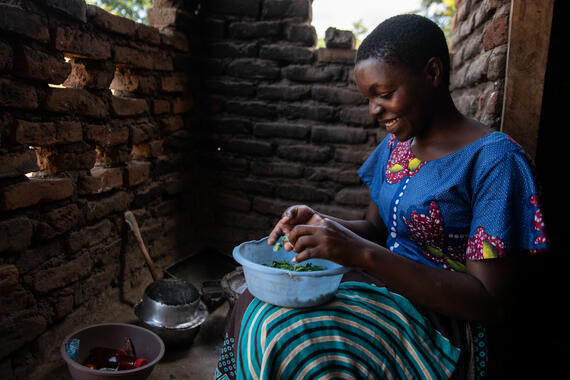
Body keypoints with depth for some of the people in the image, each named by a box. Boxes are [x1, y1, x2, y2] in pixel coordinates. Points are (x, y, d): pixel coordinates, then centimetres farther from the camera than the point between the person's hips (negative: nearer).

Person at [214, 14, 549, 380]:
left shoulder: (494, 160, -17)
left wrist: (363, 253, -29)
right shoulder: (396, 144, 5)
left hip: (441, 326, -6)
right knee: (257, 303, -9)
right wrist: (321, 223, -10)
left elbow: (491, 304, -21)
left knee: (282, 337, -22)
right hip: (385, 288, 7)